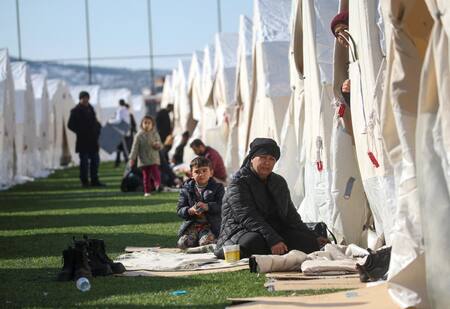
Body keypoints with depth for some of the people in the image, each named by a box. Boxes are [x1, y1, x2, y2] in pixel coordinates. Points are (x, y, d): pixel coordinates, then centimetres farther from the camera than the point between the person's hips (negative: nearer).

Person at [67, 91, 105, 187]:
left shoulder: (90, 108, 15)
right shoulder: (75, 111, -5)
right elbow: (70, 125, -7)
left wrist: (97, 130, 10)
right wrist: (80, 132, -11)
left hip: (93, 140, 7)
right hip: (83, 141, -7)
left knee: (95, 160, 8)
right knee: (84, 161, -3)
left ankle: (94, 180, 15)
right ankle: (84, 181, 3)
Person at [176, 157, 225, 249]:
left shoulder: (218, 187, 6)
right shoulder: (186, 189, 11)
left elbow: (221, 206, -8)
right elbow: (179, 210, 5)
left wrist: (207, 207, -25)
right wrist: (190, 211, -16)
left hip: (211, 225, -2)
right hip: (191, 225, 2)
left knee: (206, 242, -31)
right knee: (183, 243, -23)